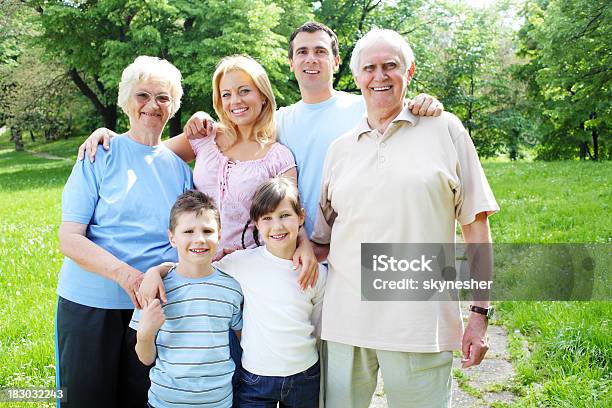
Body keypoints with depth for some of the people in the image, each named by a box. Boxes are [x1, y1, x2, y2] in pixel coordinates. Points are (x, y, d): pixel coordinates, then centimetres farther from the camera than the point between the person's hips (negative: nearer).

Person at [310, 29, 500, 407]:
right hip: (346, 320, 3)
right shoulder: (340, 148, 12)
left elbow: (476, 224, 2)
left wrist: (481, 314, -1)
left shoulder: (445, 130, 3)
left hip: (420, 322, -2)